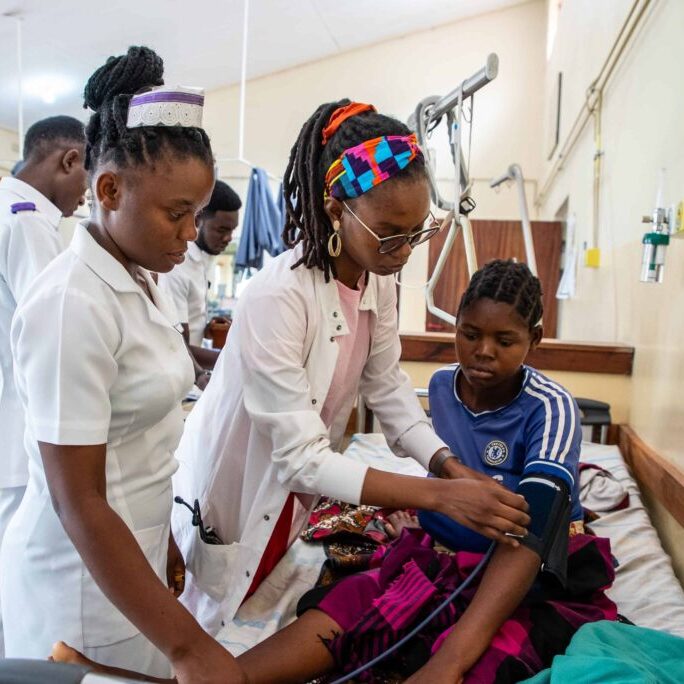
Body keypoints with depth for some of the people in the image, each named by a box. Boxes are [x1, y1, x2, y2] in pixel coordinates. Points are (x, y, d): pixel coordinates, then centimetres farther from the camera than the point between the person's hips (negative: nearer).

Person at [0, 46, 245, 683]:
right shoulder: (72, 306, -24)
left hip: (134, 552, 7)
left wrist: (161, 537, 16)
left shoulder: (139, 281, 1)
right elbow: (79, 504, -24)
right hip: (86, 579, -7)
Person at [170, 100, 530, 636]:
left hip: (292, 495, 6)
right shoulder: (275, 298, -34)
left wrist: (450, 466, -18)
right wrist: (438, 495, -36)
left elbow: (387, 385, -4)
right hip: (230, 492, -6)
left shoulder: (379, 278, -11)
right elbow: (301, 457, -32)